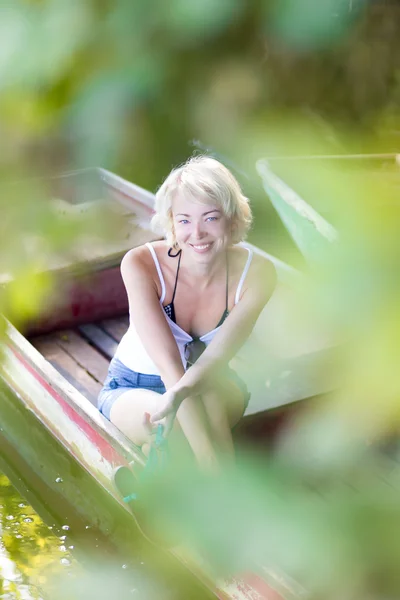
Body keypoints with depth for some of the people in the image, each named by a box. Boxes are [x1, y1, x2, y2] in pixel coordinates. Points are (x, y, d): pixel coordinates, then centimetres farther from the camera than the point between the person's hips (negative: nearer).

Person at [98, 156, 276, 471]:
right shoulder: (141, 264, -26)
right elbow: (169, 365, -34)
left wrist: (179, 394, -53)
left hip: (213, 386, 2)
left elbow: (217, 357, -30)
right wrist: (209, 457, -43)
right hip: (132, 388, -1)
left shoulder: (256, 273, -21)